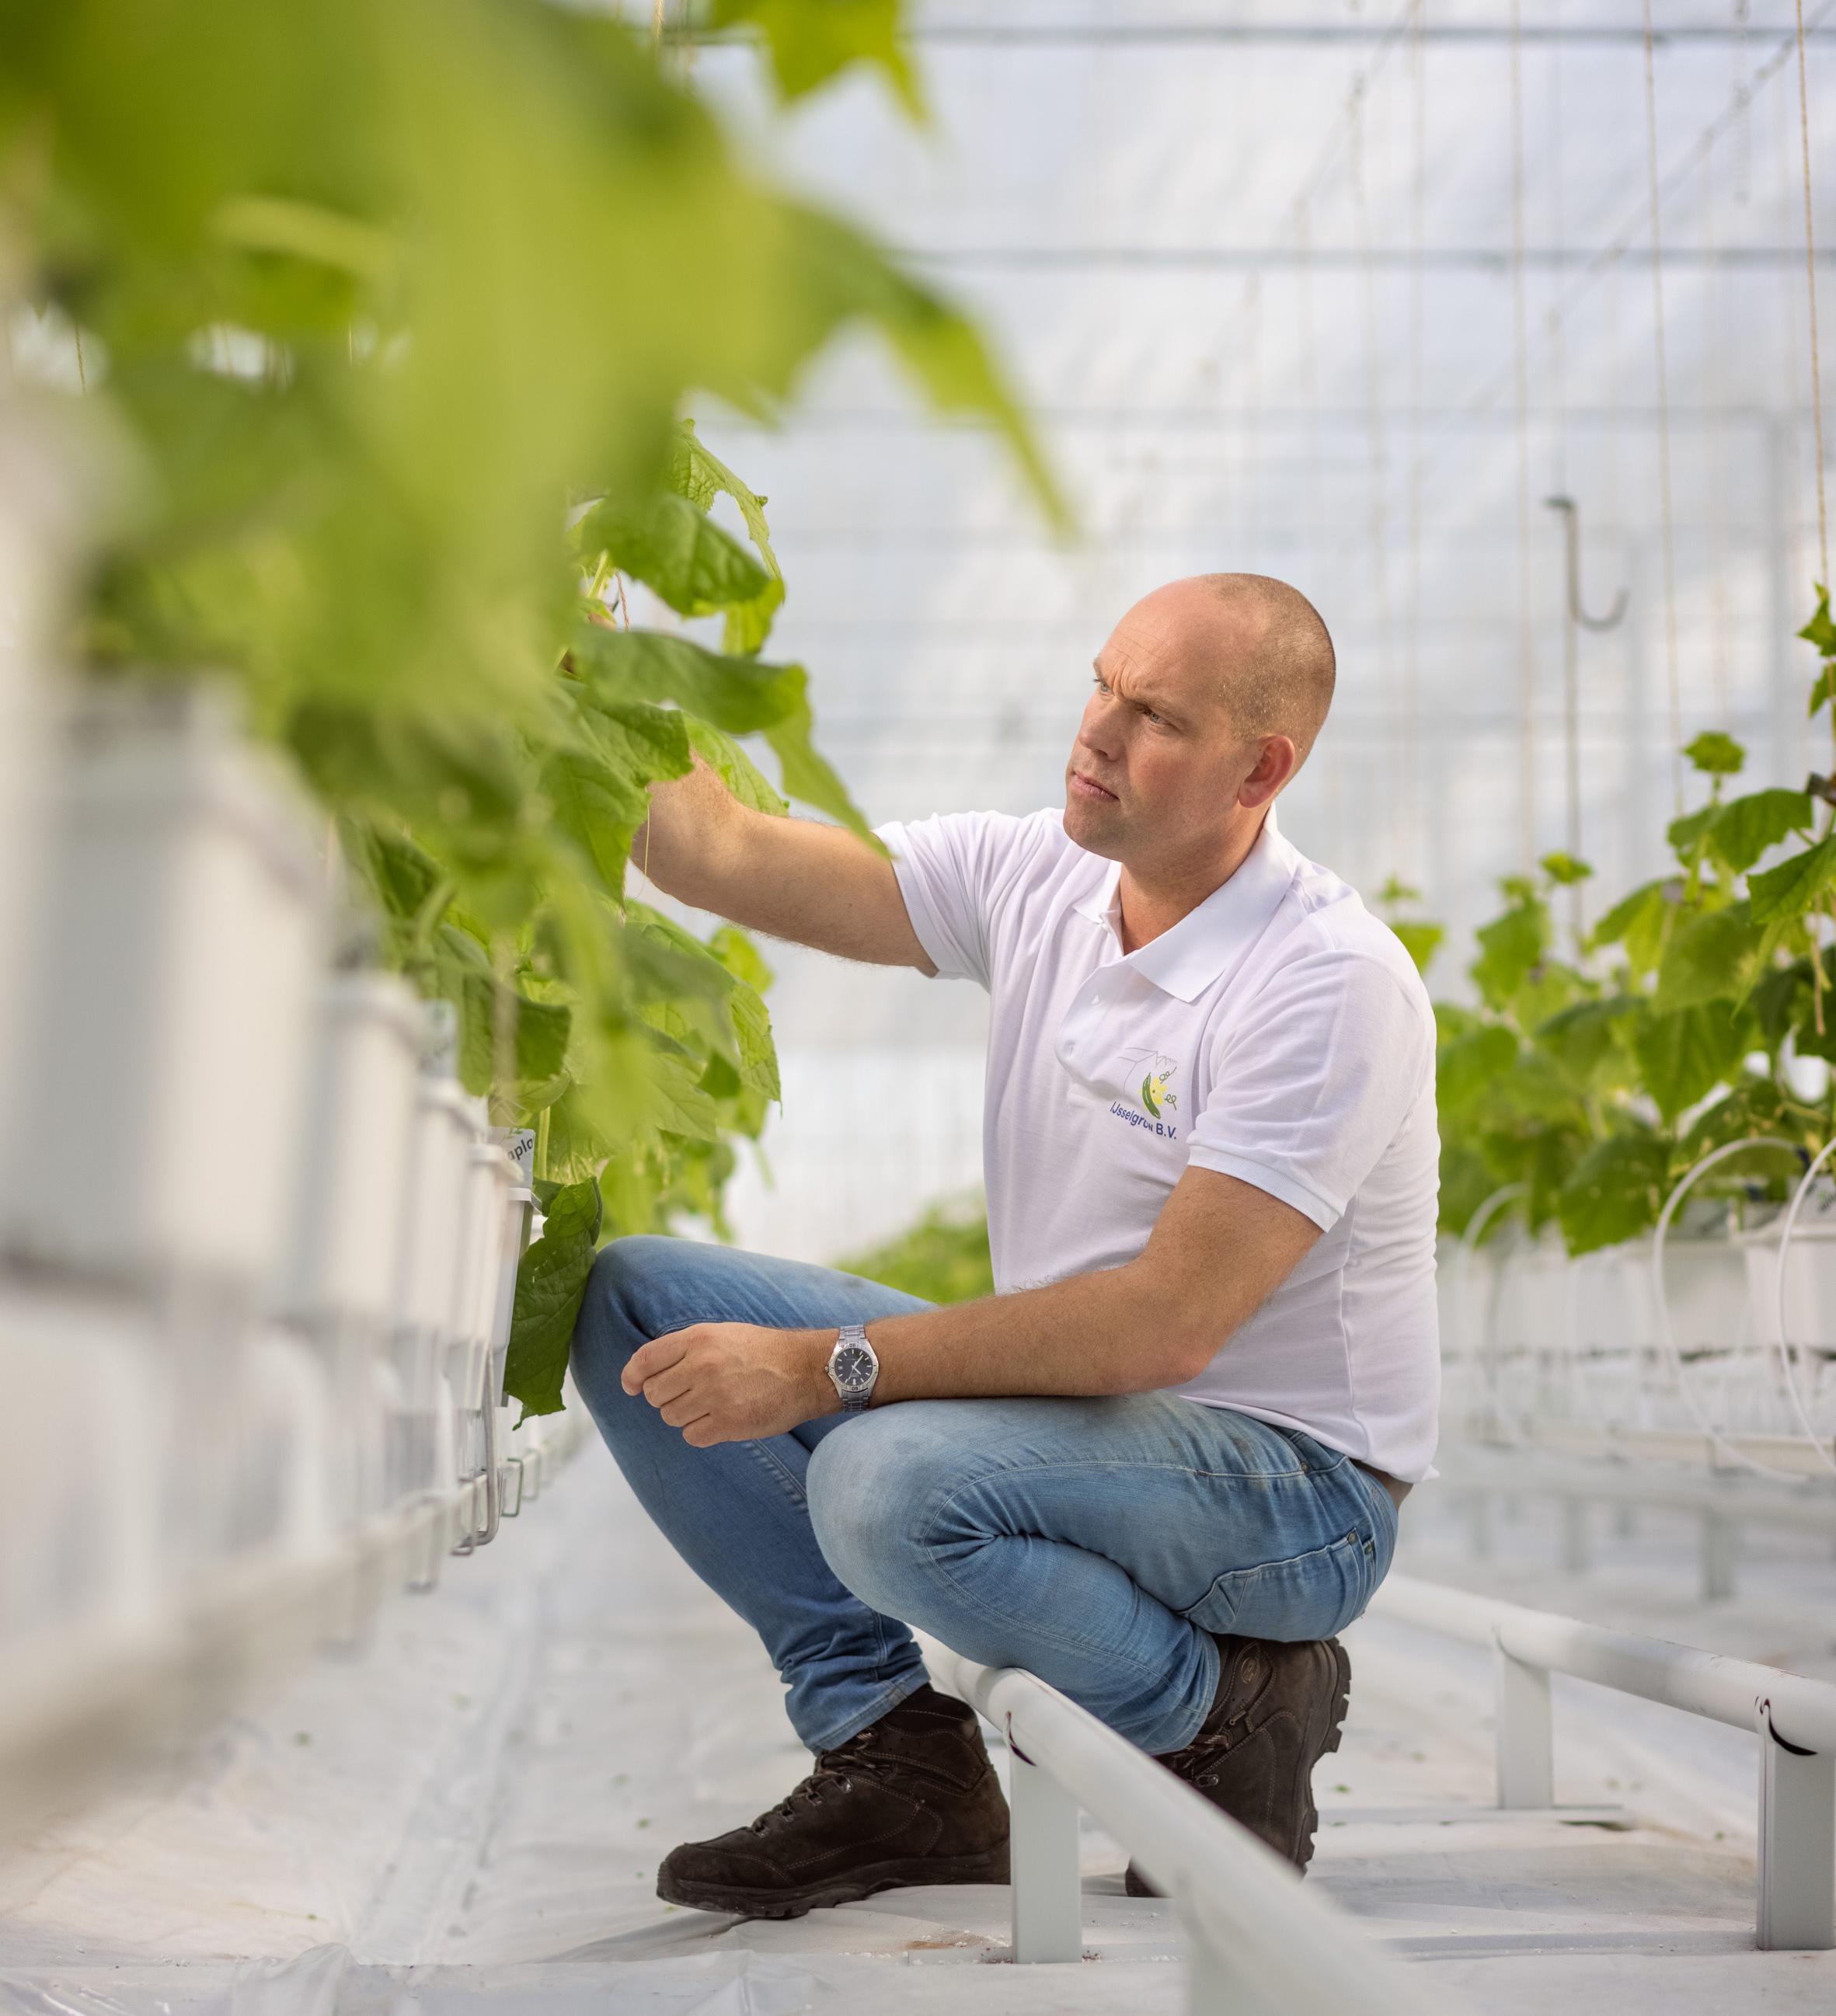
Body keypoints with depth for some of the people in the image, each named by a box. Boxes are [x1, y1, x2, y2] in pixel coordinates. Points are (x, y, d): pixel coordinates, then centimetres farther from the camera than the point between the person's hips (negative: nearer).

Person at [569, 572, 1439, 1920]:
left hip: (1288, 1473, -8)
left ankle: (1227, 1715, -7)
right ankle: (900, 1758, -1)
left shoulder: (1335, 984, -22)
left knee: (889, 1482, -35)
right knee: (631, 1300, -3)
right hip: (1073, 1403, 8)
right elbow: (722, 855, 0)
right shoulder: (1033, 878, 0)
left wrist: (825, 1367, -27)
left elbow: (1164, 1322, -28)